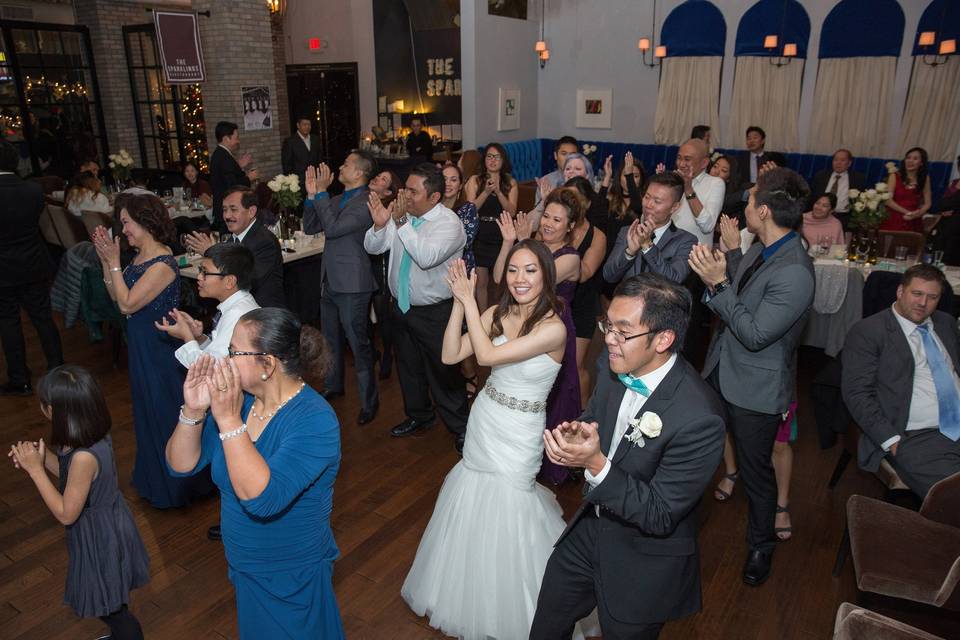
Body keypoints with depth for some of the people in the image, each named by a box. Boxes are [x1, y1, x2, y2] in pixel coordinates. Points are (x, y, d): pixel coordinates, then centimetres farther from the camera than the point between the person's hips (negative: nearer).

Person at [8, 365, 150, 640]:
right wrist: (42, 455, -9)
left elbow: (66, 514, -24)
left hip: (99, 537, -9)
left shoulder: (84, 456, -36)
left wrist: (35, 469, -23)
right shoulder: (95, 435, -10)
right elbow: (71, 475, 7)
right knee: (110, 602, 31)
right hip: (106, 524, 9)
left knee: (108, 606, 16)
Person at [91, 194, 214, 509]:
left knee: (163, 410, 8)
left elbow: (127, 304, -23)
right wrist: (105, 259, -4)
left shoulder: (162, 265, -24)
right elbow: (115, 296, 6)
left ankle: (174, 485, 30)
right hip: (142, 345, 9)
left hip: (158, 349, -9)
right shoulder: (140, 256, 2)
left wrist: (114, 261, -19)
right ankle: (156, 478, 43)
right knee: (149, 409, 22)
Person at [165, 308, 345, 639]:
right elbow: (181, 465, -7)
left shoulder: (315, 421, -30)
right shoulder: (235, 397, -10)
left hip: (293, 577, -6)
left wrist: (229, 420, -39)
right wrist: (193, 411, -24)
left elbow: (262, 498, -39)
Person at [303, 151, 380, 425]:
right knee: (330, 338, 22)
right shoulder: (336, 200, 10)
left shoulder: (366, 202, -16)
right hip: (330, 280, 9)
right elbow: (310, 228, 10)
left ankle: (369, 400, 12)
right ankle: (333, 385, 41)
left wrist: (321, 192, -18)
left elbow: (333, 228, -24)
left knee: (358, 343, 0)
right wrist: (312, 194, 0)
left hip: (352, 284, -9)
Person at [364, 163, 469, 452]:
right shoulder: (400, 214, -1)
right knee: (408, 366, 23)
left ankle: (459, 428, 23)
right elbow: (372, 247, 2)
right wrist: (379, 224, -17)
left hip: (435, 312, -7)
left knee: (443, 371, 4)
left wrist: (401, 223, -34)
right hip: (401, 307, 7)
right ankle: (419, 415, 46)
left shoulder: (449, 222, -19)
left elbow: (427, 257, -35)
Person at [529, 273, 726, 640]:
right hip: (589, 530, 6)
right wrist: (572, 438, -18)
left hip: (642, 567, -6)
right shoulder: (612, 367, -12)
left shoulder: (698, 419, -32)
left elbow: (660, 517, -25)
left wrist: (597, 464, -37)